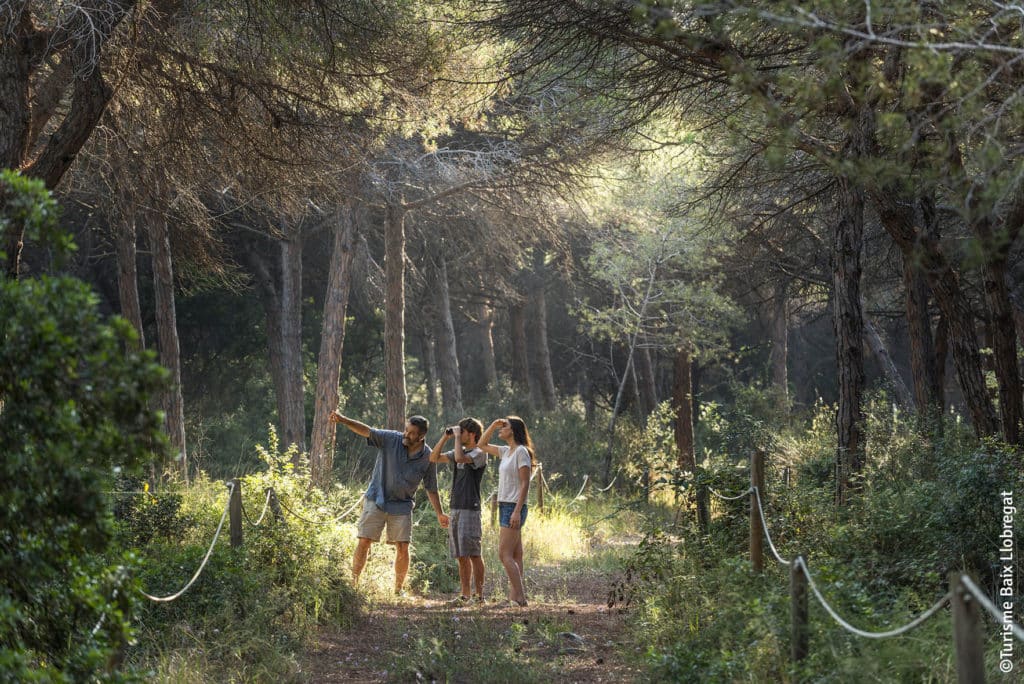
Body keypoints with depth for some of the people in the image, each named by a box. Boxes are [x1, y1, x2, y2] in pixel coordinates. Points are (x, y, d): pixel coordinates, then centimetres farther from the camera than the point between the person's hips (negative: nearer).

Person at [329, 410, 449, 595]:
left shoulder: (428, 457, -6)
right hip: (376, 500, -1)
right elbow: (366, 431, -20)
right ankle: (353, 583, 6)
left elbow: (431, 488, 4)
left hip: (402, 506, 1)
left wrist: (439, 514, 2)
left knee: (402, 547, -3)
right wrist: (343, 420, -36)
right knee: (364, 542, -4)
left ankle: (399, 589, 12)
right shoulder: (391, 439, -10)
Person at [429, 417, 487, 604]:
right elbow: (434, 458, 15)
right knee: (461, 555, 8)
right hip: (455, 508, 8)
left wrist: (457, 437, -12)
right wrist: (445, 437, 7)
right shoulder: (459, 452, 16)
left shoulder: (479, 454, -7)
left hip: (470, 509, -8)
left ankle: (479, 594, -6)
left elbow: (460, 458, -26)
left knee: (473, 553, -8)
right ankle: (465, 595, 11)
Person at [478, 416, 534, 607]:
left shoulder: (521, 452, -10)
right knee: (514, 555, 7)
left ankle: (519, 596, -12)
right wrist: (492, 426, 14)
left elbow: (525, 484, -15)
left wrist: (517, 511, -21)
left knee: (504, 554, -12)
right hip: (505, 506, 9)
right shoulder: (506, 452, 15)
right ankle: (516, 595, 7)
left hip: (514, 507, -9)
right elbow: (482, 445, 28)